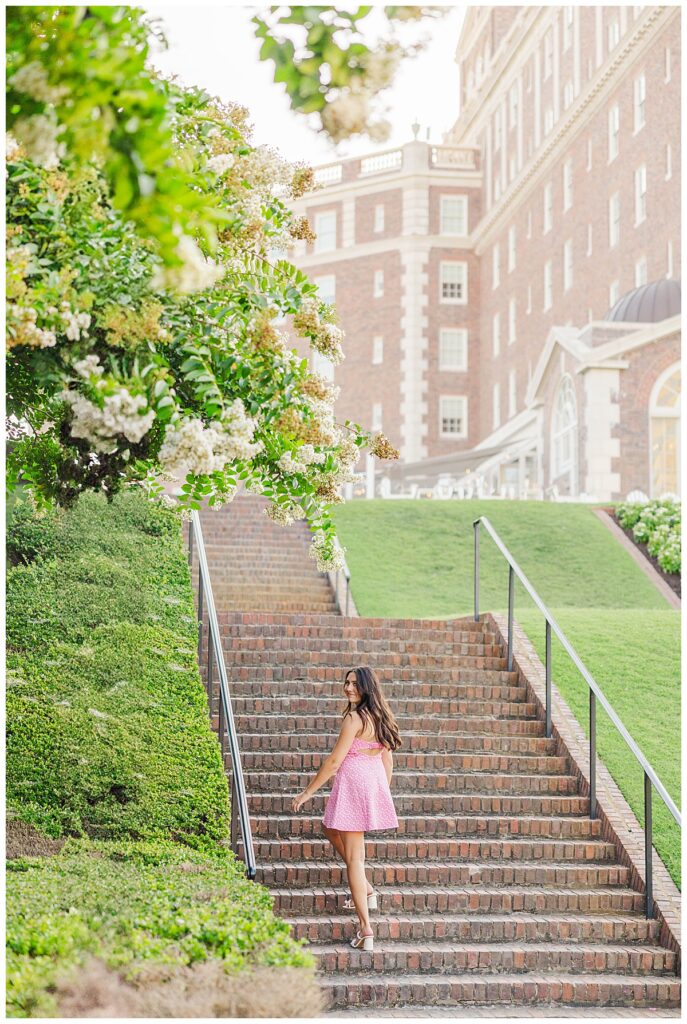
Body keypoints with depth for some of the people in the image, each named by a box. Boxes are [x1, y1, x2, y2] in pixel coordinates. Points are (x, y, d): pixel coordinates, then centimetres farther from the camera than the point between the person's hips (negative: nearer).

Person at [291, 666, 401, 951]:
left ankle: (366, 930, -7)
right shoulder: (380, 716, 8)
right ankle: (365, 890, 27)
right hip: (376, 782, 8)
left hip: (354, 783, -8)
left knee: (354, 857, -4)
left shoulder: (354, 718, -16)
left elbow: (334, 761, -15)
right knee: (332, 829, 30)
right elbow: (388, 759, 14)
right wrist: (383, 793, 24)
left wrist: (307, 792, -8)